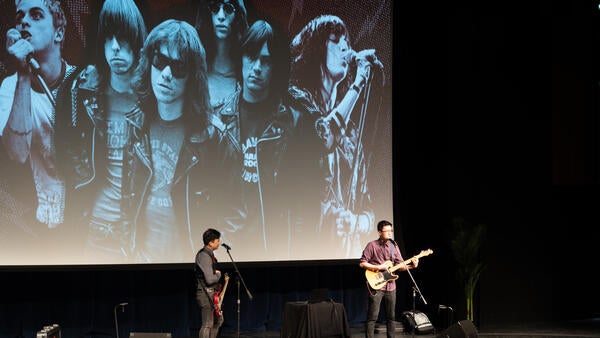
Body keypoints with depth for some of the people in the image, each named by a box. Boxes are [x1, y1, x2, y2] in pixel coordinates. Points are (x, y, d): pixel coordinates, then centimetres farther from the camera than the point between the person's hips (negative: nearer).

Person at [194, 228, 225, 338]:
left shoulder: (209, 254, 12)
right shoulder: (204, 256, -21)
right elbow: (210, 279, -26)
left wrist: (216, 273, 10)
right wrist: (218, 275, -7)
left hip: (212, 293, 11)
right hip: (206, 294, -11)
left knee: (218, 320, 19)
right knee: (207, 325, -8)